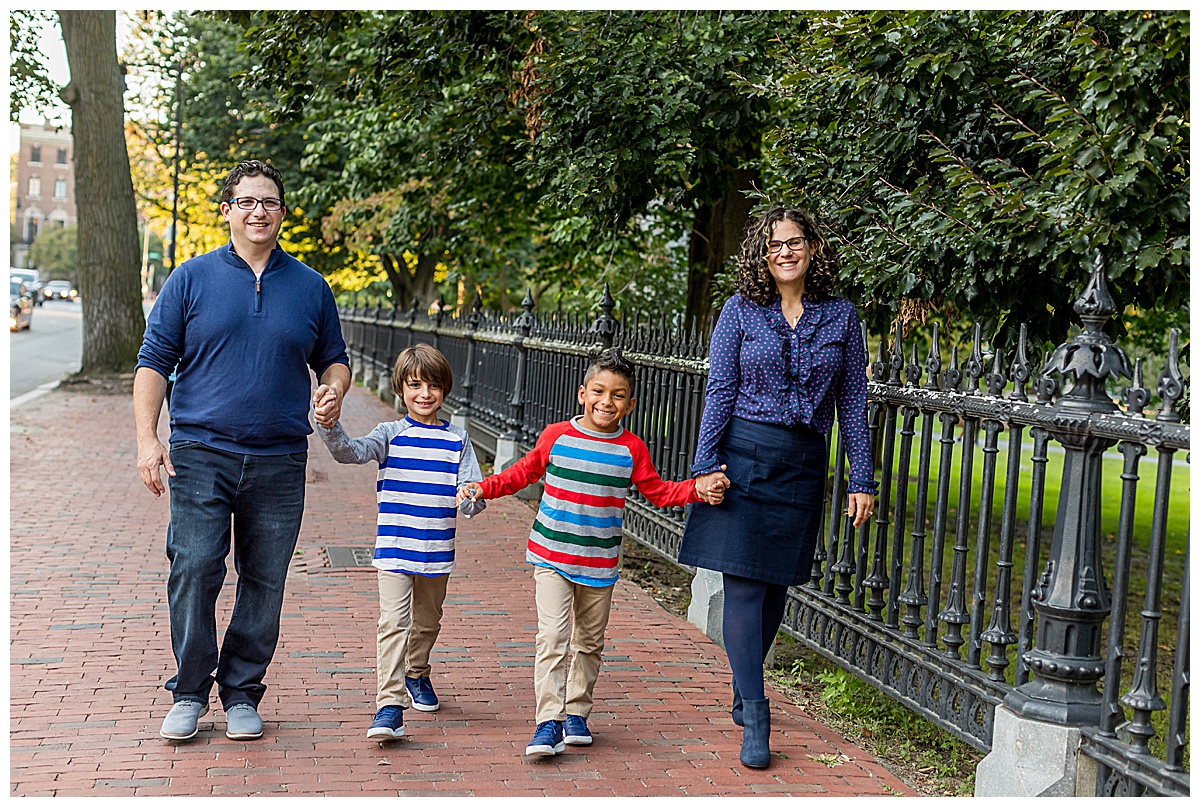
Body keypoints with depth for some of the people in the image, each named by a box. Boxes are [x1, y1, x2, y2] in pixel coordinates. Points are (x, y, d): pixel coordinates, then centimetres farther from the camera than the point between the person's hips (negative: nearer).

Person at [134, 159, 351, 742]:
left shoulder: (310, 288, 11)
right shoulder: (191, 279, 5)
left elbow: (333, 360, 20)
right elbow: (154, 361, 4)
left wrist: (333, 392, -4)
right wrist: (147, 439, -6)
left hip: (280, 460, 2)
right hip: (200, 455, -1)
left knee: (264, 583, 4)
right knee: (193, 572, -7)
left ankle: (242, 694, 17)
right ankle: (189, 691, 9)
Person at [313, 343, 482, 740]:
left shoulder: (457, 440, 4)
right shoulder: (390, 435, -2)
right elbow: (351, 451, -17)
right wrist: (329, 426, -36)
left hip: (438, 550, 3)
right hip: (394, 547, -3)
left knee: (427, 622, 20)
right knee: (393, 623, -14)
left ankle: (416, 675, 46)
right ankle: (389, 707, -15)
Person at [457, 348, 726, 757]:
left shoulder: (631, 450, -1)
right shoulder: (556, 436, -3)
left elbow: (658, 491, 7)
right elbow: (523, 473, 9)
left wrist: (697, 489, -6)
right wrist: (482, 488, 0)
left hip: (599, 563, 2)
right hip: (551, 556, -2)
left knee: (590, 642, 13)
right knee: (552, 636, -12)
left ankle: (576, 712, 30)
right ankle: (548, 722, -9)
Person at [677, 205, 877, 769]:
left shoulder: (840, 316, 6)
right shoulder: (741, 311, 1)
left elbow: (852, 401, 7)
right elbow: (719, 391, 0)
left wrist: (861, 480, 4)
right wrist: (705, 464, -8)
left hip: (803, 464, 2)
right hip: (744, 455, -2)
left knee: (776, 584, 9)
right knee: (743, 585, -7)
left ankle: (743, 692, 31)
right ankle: (755, 723, -2)